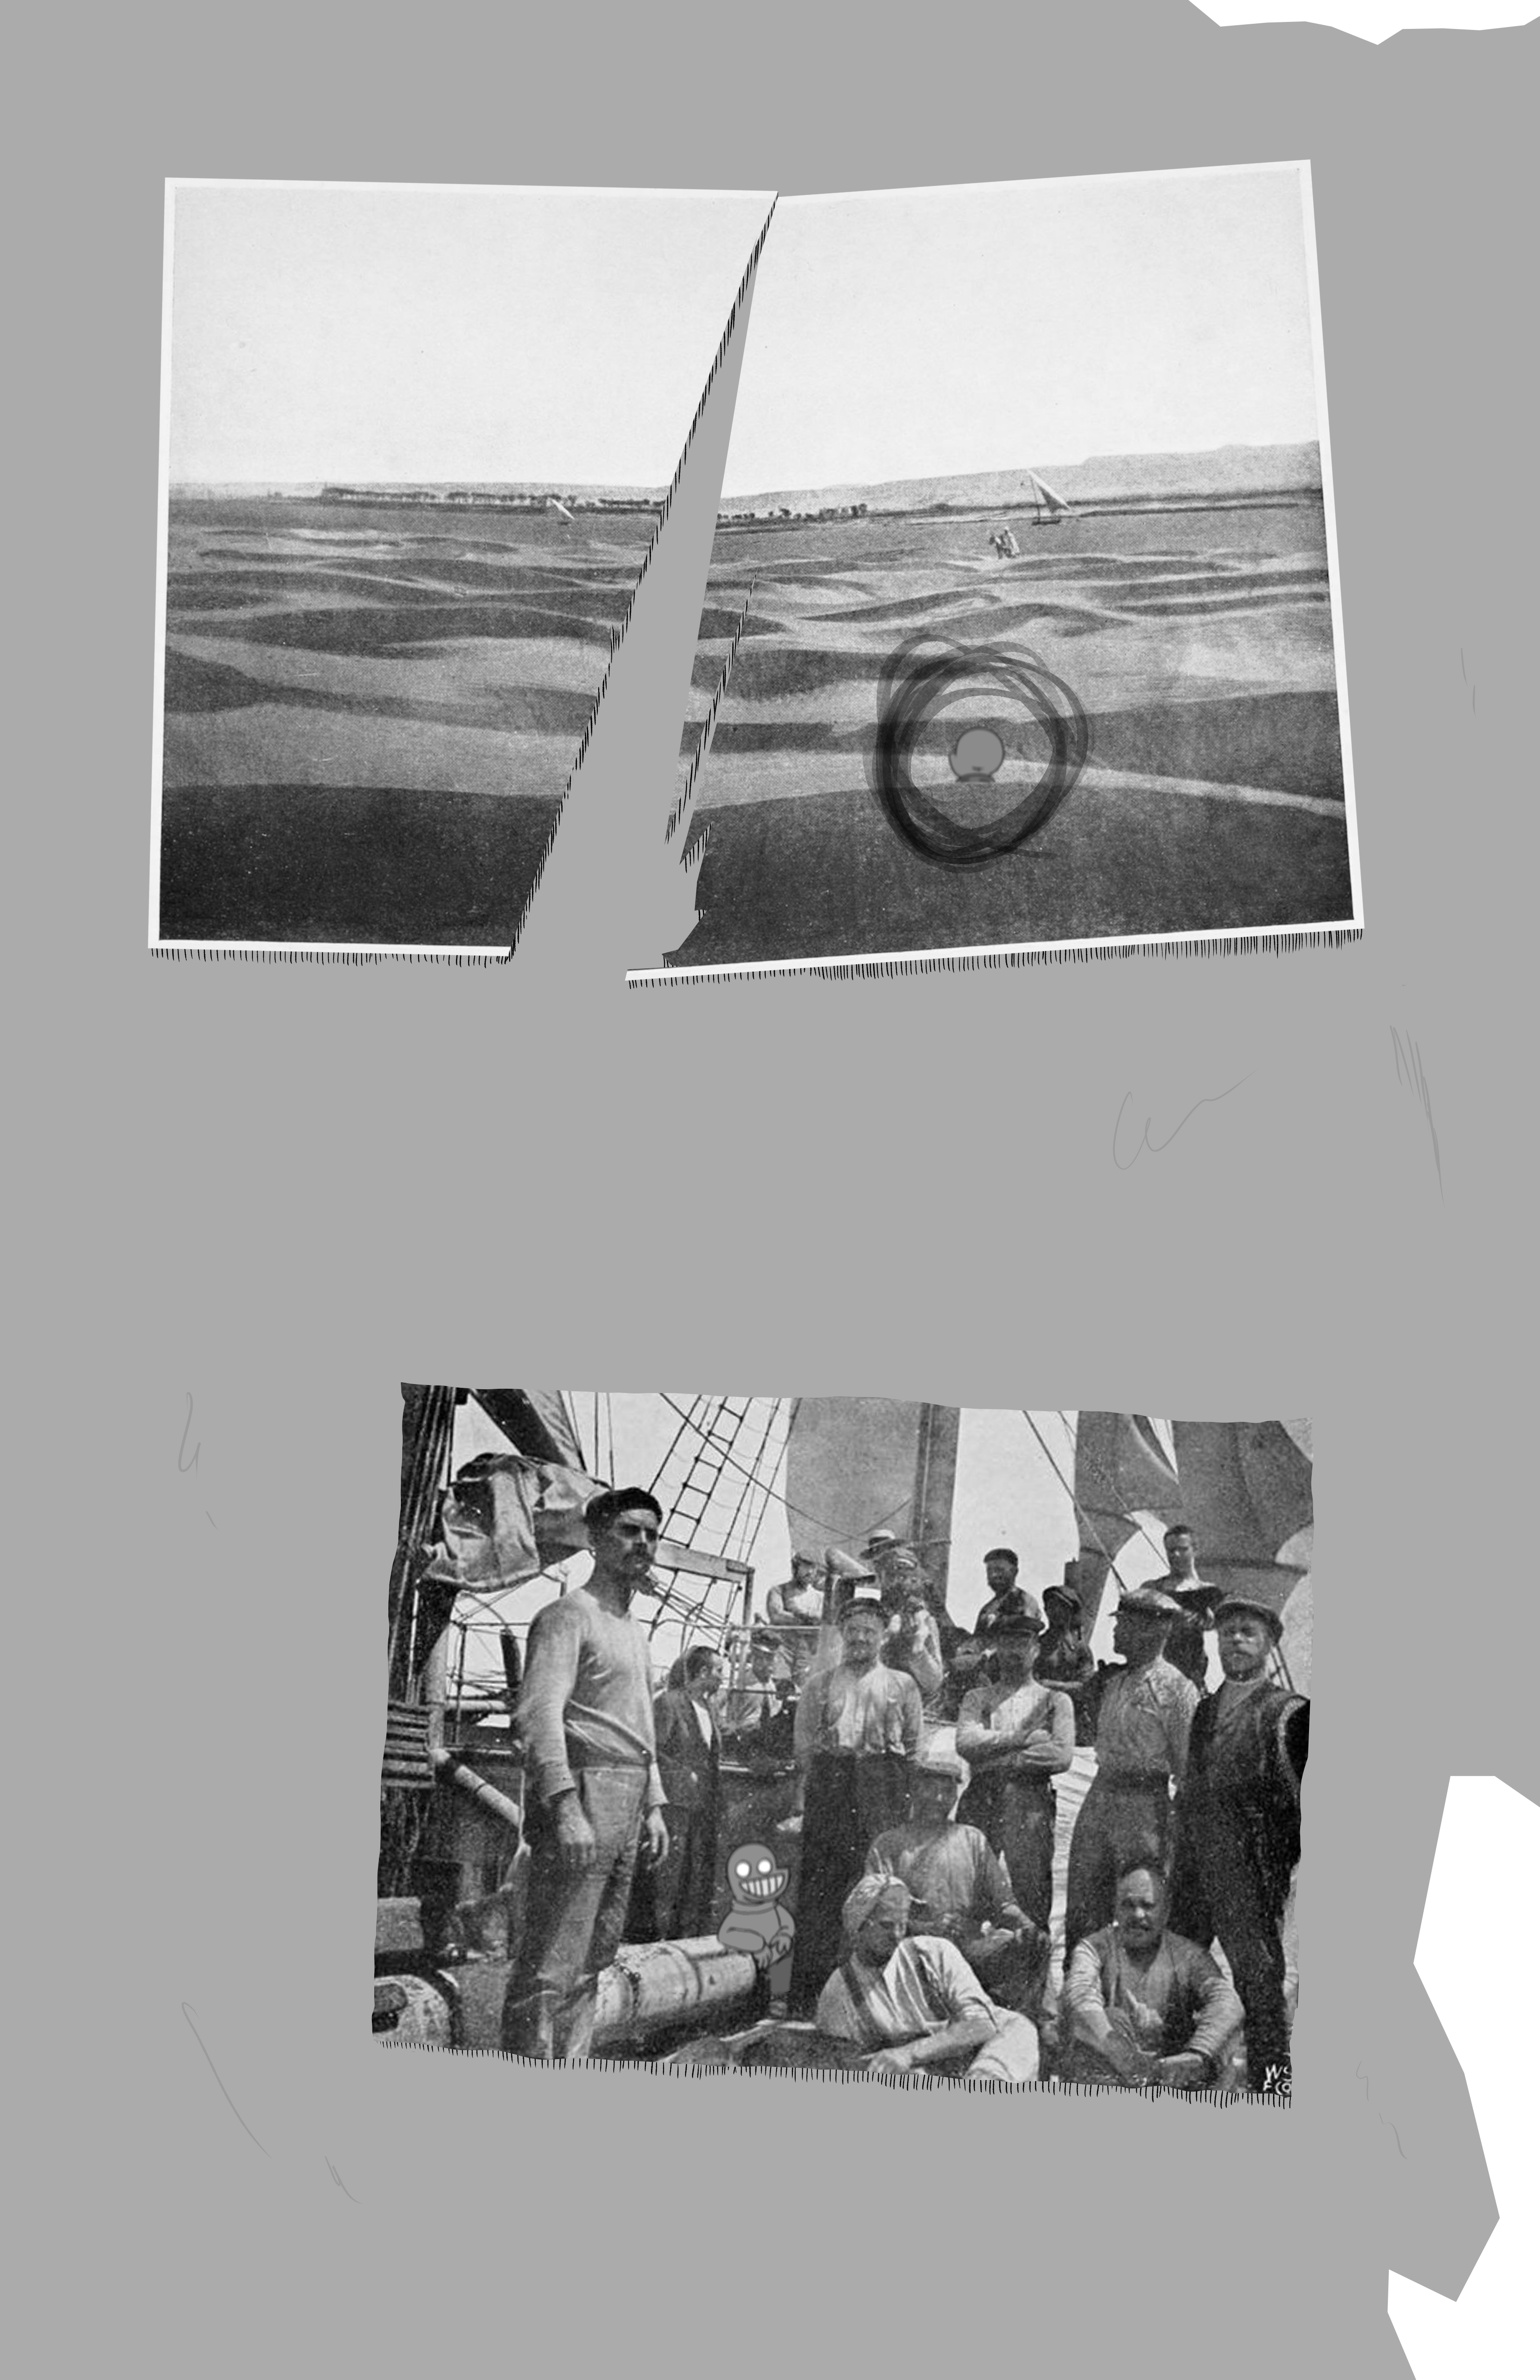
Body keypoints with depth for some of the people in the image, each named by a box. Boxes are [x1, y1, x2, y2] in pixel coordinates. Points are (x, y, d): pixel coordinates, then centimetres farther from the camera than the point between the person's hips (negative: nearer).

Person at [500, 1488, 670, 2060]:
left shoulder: (635, 1631, 22)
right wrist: (565, 1806, -26)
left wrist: (653, 1806, 21)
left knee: (593, 1961, 12)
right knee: (551, 1968, -9)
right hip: (583, 1794, -9)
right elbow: (539, 1712, -18)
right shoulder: (570, 1614, -6)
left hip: (627, 1805, 9)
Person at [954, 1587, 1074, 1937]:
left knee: (1031, 1891, -9)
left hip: (1031, 1801, -2)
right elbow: (966, 1743, 0)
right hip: (982, 1799, 2)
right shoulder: (977, 1698, 19)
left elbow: (1062, 1756, -3)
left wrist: (997, 1753, -3)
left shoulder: (1054, 1700, 14)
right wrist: (1022, 1738, -5)